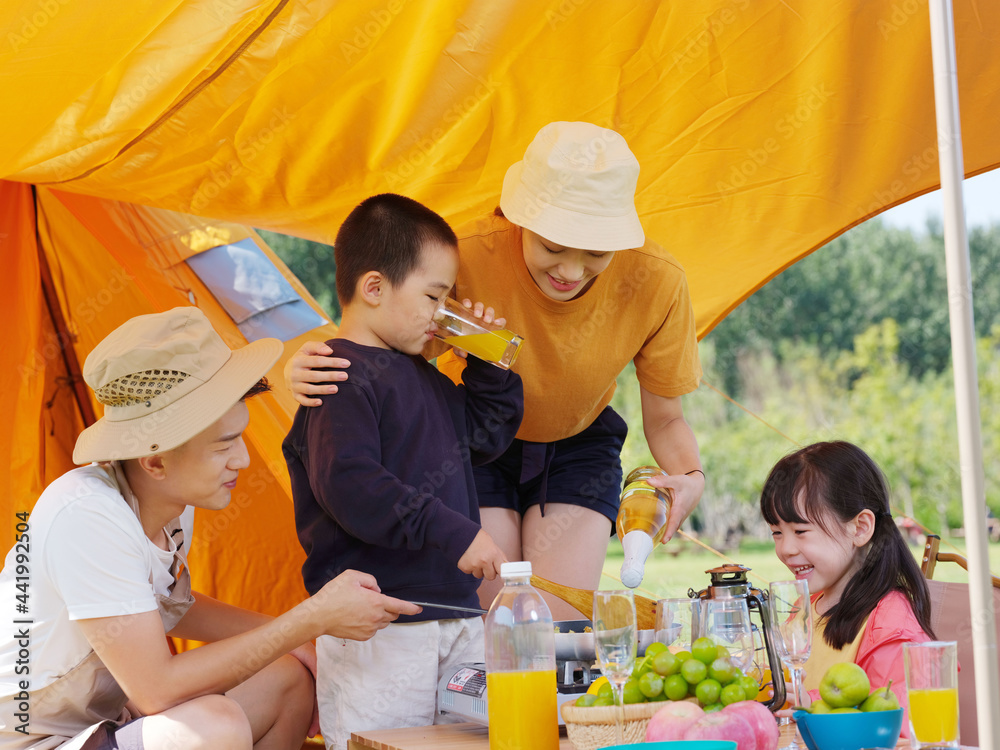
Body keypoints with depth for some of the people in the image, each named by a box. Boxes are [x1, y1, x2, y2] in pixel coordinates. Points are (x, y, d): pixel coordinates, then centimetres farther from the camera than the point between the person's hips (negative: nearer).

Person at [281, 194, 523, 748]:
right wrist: (454, 535, -24)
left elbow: (488, 436, 31)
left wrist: (490, 360, 17)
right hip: (379, 628, -9)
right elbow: (348, 486, -24)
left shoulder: (423, 378, 19)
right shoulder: (343, 379, -12)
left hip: (455, 613, 9)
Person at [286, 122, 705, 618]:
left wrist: (690, 477, -32)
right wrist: (301, 368, -44)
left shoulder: (656, 280, -25)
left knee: (561, 628, -13)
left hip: (577, 446, 1)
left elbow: (664, 419, -11)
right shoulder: (466, 256, -32)